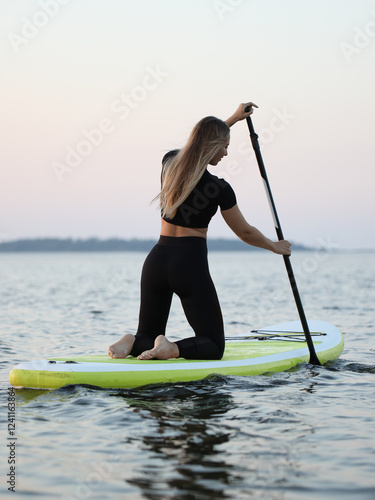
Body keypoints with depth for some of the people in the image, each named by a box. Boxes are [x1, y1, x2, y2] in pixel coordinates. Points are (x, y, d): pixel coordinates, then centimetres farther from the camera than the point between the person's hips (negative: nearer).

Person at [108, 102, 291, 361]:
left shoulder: (170, 162, 4)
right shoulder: (219, 188, -10)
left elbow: (202, 141, 28)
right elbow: (245, 233, 4)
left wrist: (233, 118, 36)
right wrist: (276, 246, 22)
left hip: (155, 261, 6)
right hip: (191, 265, -5)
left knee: (146, 338, 19)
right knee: (214, 346, 6)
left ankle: (133, 343, -16)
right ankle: (173, 348, -24)